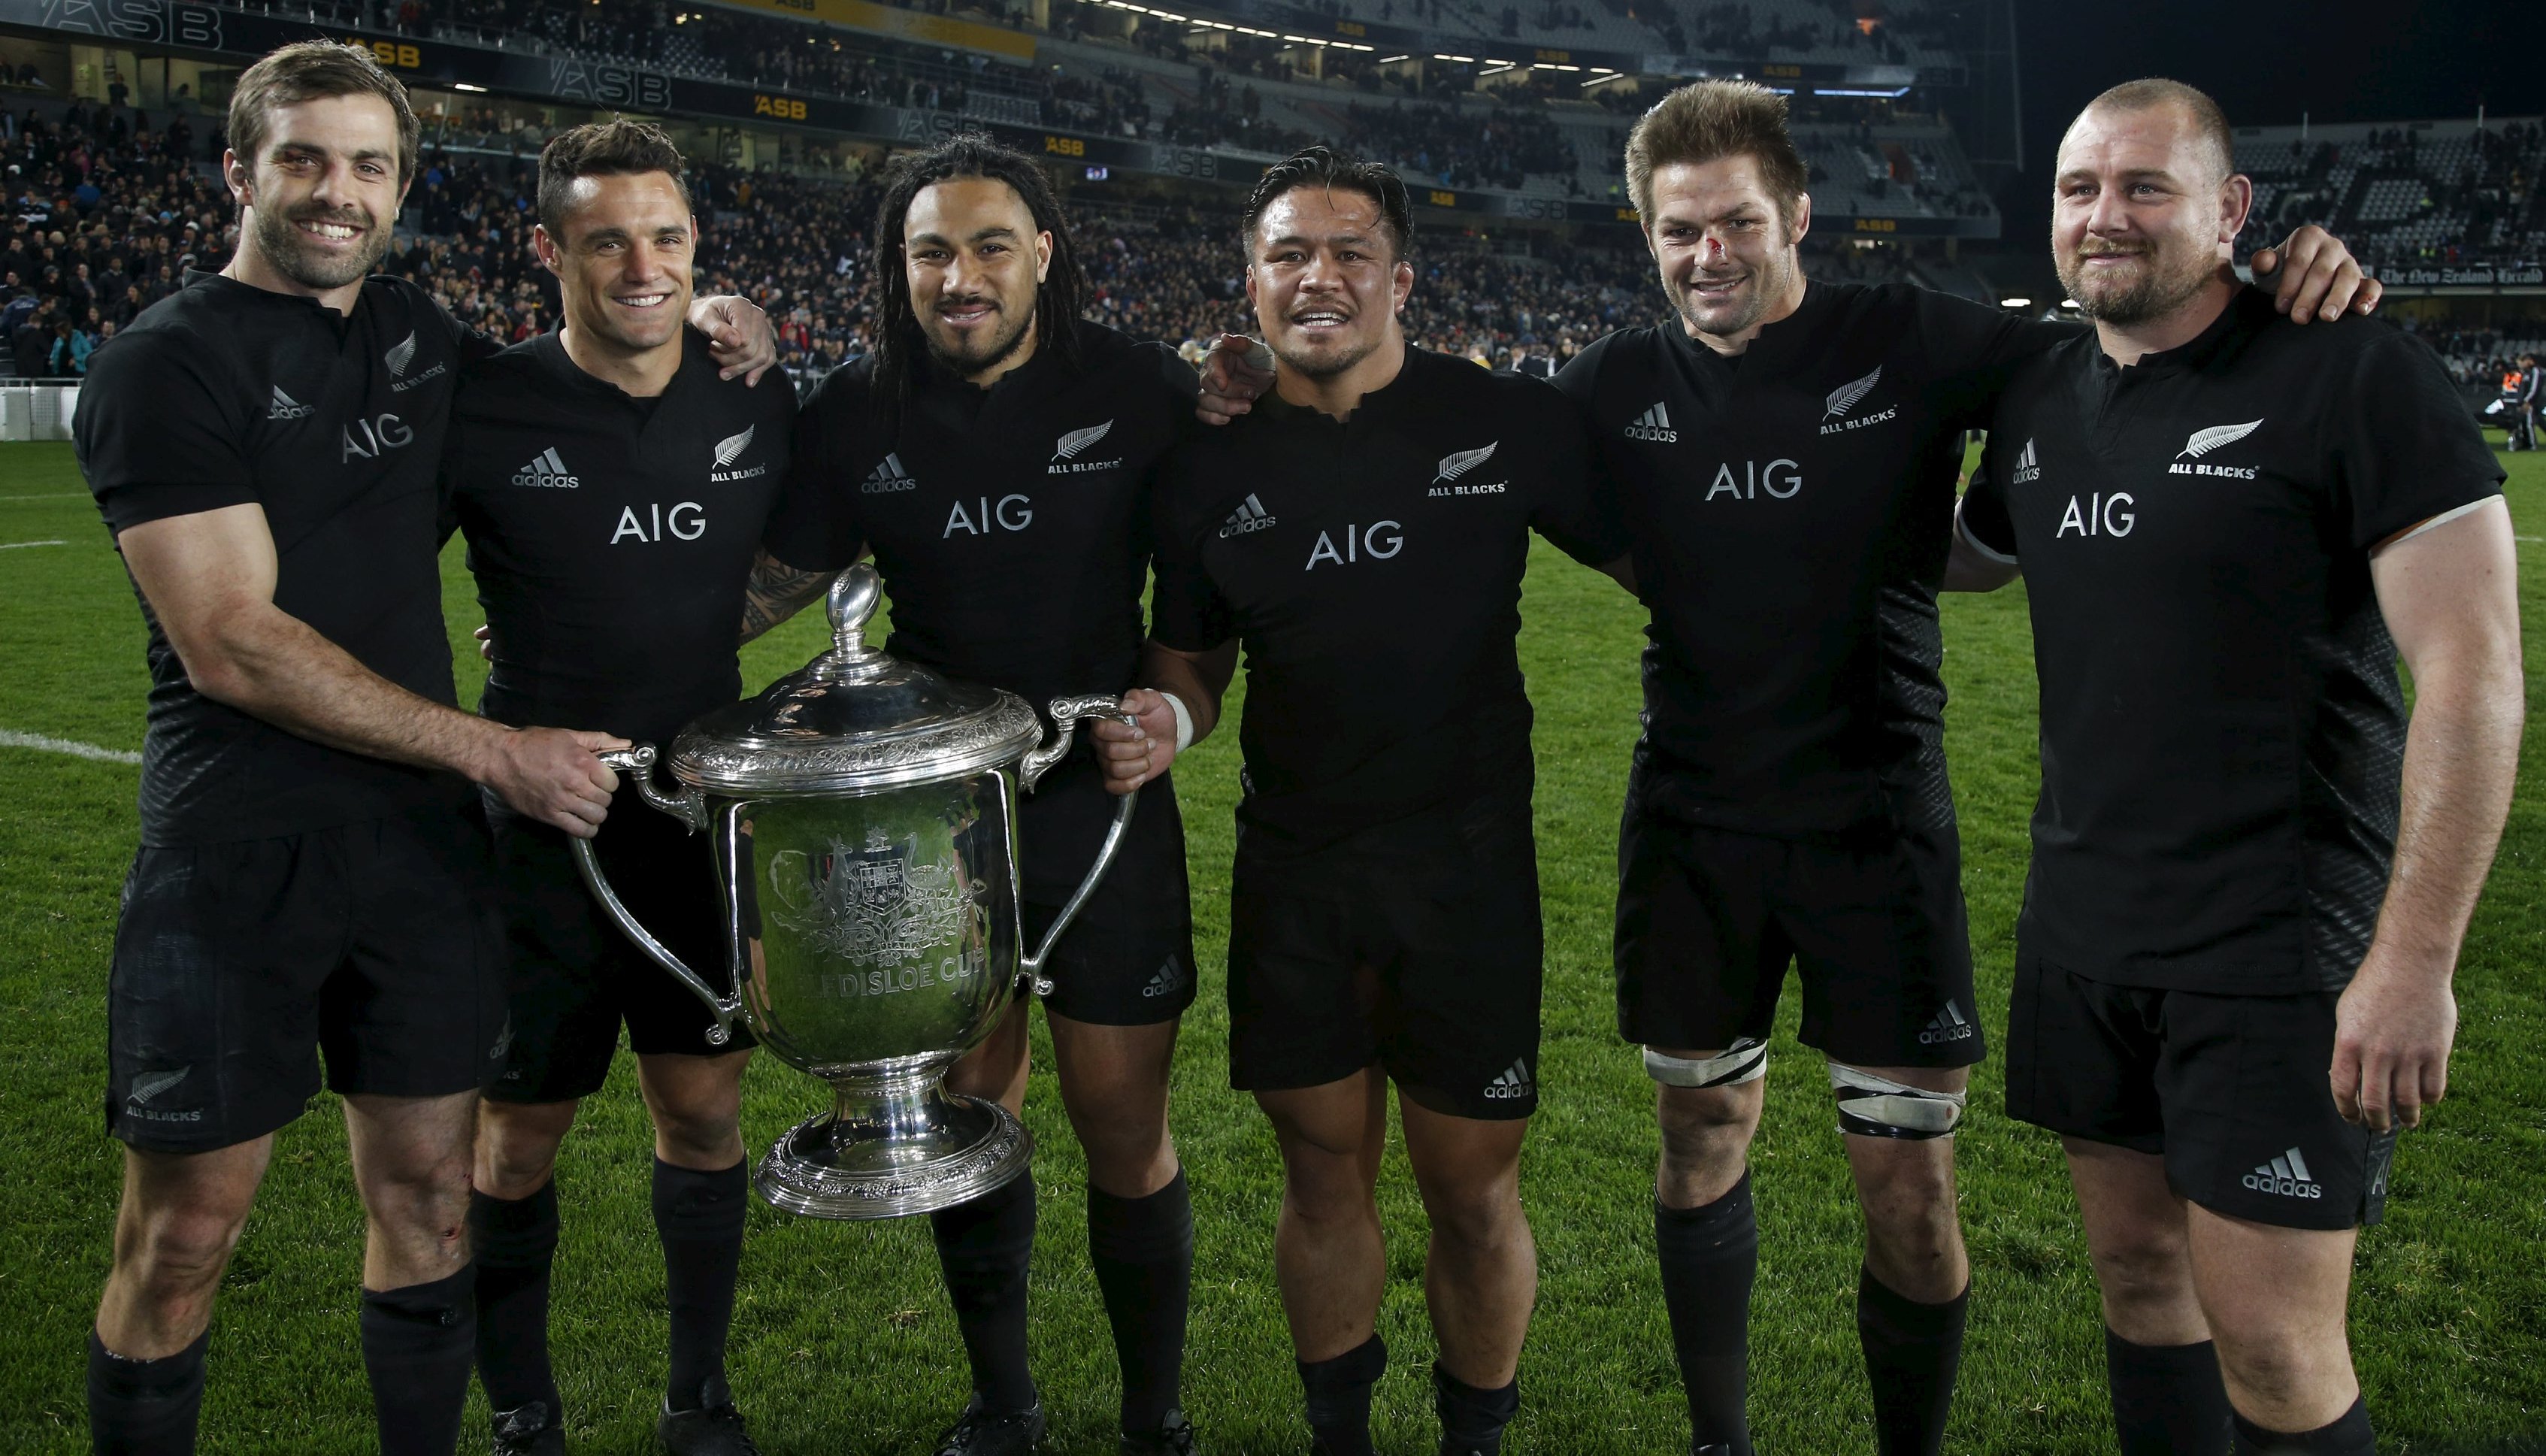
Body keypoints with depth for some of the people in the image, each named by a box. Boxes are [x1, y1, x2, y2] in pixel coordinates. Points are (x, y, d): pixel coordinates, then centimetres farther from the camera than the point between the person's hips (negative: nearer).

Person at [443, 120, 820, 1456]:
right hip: (541, 831, -3)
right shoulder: (480, 412, -12)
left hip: (706, 817, 4)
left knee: (705, 1109, 12)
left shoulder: (756, 406, 1)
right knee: (518, 1135, 7)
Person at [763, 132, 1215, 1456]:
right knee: (967, 1101, 12)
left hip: (1101, 798, -2)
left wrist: (1178, 706, -16)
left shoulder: (1142, 390, -7)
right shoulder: (857, 413, -1)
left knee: (1122, 1120, 2)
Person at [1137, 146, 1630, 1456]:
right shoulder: (1213, 465, 3)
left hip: (1466, 856, -2)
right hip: (1291, 867, 2)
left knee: (1471, 1188, 7)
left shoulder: (1507, 423, -5)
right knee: (1324, 1173, 14)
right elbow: (1190, 659, 12)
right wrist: (1164, 720, -11)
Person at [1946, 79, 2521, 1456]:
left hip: (2282, 943, -6)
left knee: (2270, 1345, -1)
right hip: (2084, 923, 6)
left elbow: (2471, 666, -16)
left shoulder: (2353, 372, -12)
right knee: (2134, 1263, 16)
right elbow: (1965, 554, 28)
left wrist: (2416, 958, -20)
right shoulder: (2039, 398, 7)